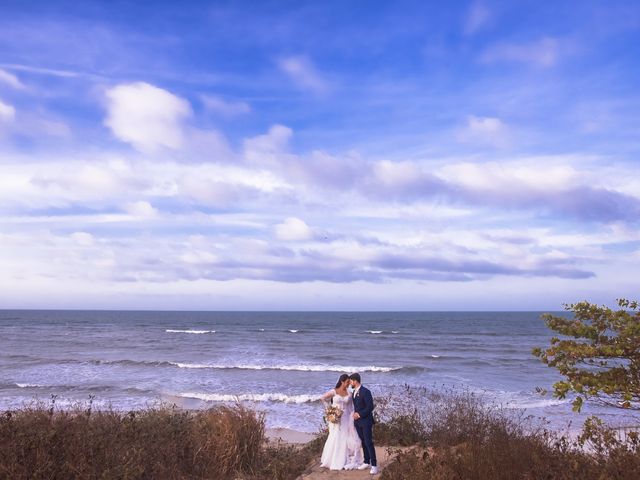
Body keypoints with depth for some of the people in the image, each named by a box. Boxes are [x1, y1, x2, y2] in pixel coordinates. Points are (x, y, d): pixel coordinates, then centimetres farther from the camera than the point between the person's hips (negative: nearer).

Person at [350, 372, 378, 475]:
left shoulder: (365, 392, -16)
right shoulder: (354, 392, 11)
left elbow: (370, 407, -18)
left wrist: (360, 415, -16)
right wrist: (355, 414, 5)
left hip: (366, 421, -8)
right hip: (357, 421, 8)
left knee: (369, 442, -6)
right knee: (363, 442, 13)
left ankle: (374, 465, -2)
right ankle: (367, 462, 21)